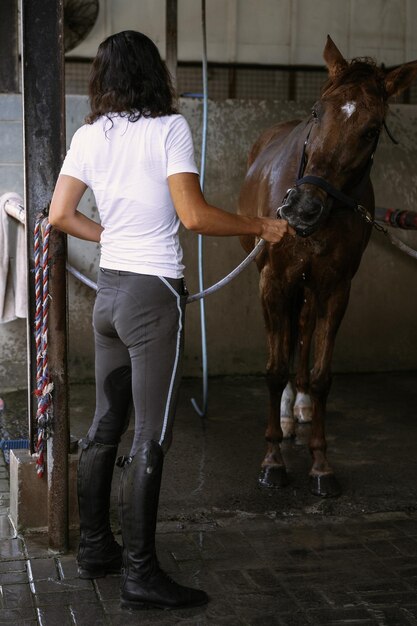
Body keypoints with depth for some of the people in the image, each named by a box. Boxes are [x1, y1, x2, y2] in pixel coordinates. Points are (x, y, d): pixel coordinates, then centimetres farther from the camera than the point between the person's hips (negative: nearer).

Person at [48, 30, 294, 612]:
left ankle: (94, 546, 28)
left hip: (109, 291, 7)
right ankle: (141, 573, 4)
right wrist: (261, 226, -5)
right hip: (153, 294, -7)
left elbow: (60, 215, 6)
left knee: (105, 427, 16)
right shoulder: (169, 127, -10)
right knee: (150, 438, -2)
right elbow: (193, 215, -17)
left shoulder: (89, 134, 7)